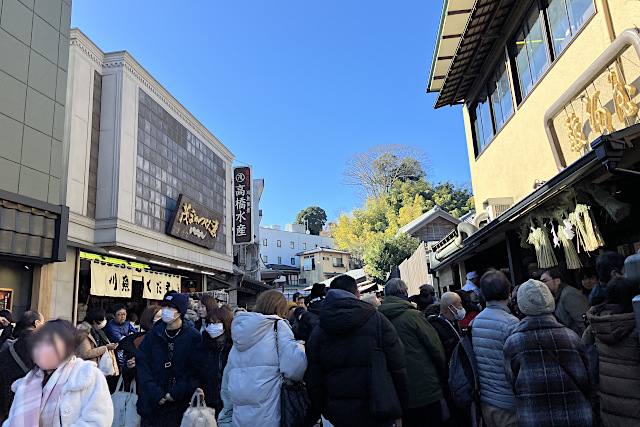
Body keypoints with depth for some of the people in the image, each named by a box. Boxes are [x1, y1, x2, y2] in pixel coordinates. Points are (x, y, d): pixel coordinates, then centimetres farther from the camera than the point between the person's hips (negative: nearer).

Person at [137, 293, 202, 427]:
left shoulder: (193, 336, -5)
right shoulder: (153, 334, 3)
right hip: (151, 403, 2)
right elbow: (142, 364, -2)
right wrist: (155, 392, -12)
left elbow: (196, 371, -7)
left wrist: (176, 393, -15)